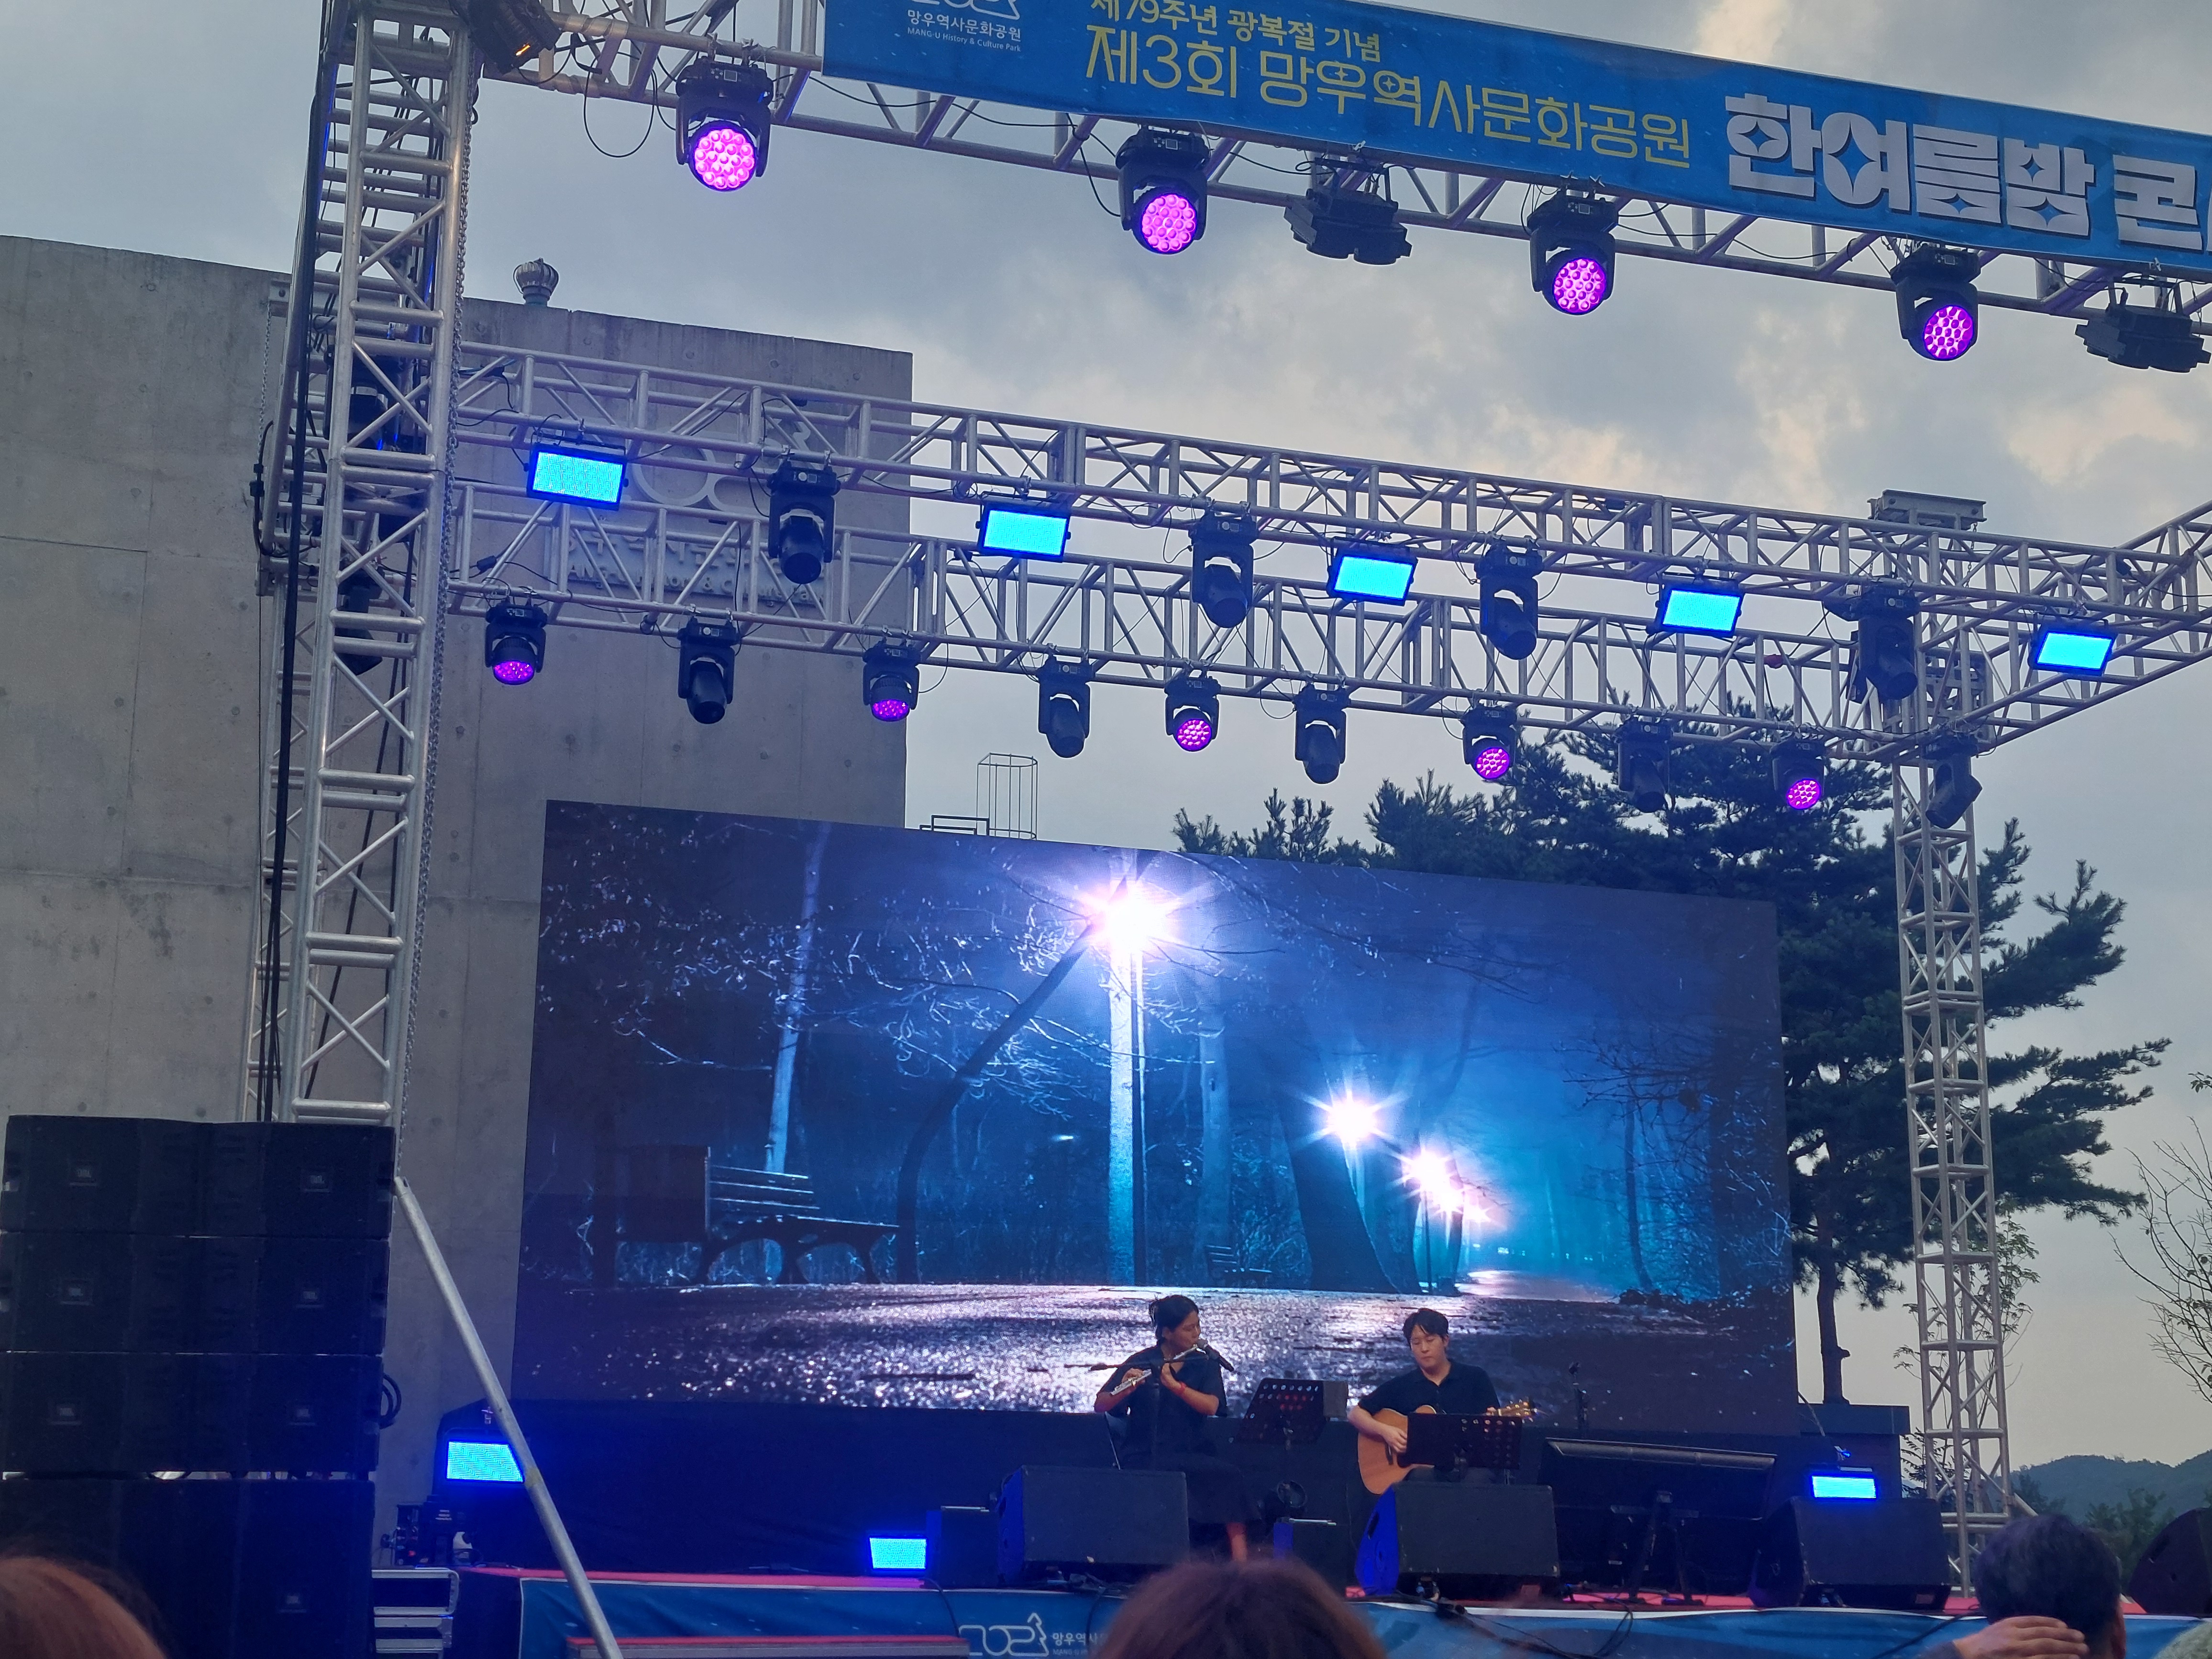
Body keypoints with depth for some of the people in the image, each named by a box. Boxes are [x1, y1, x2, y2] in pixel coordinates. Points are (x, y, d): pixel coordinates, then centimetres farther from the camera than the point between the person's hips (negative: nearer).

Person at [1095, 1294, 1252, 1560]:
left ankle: (1240, 1560, -30)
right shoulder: (1140, 1363, 2)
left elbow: (1211, 1407, -9)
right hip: (1150, 1457, -3)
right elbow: (1100, 1406, -4)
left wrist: (1174, 1384, -24)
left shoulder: (1206, 1364, 9)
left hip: (1195, 1455, 3)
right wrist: (1125, 1389, -25)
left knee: (1231, 1475, -29)